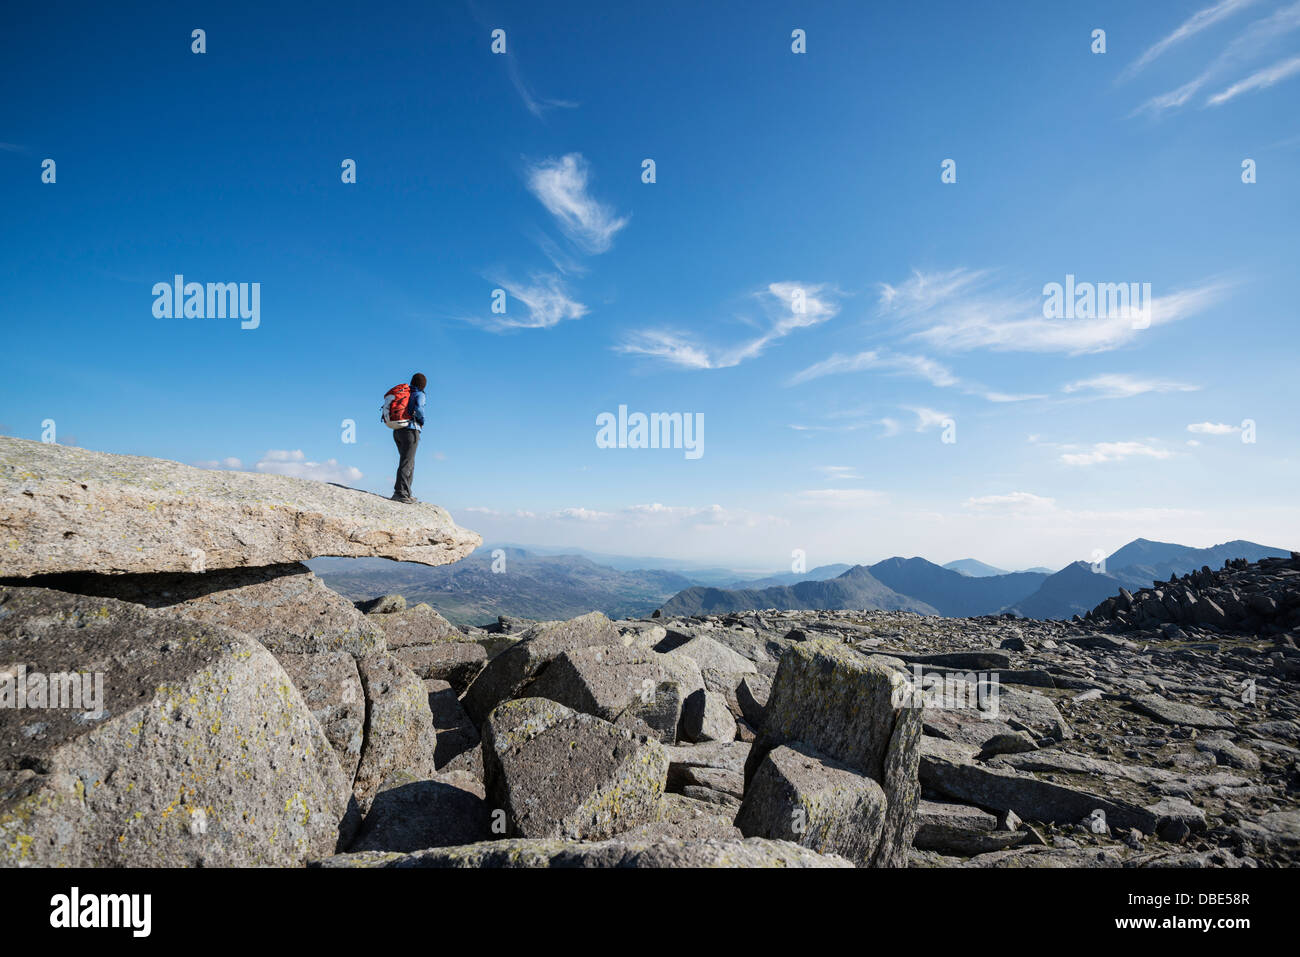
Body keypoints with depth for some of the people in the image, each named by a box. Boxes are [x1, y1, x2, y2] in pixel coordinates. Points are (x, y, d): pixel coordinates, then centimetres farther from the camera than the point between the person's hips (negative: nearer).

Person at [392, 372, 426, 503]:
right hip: (410, 430, -7)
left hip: (397, 431, 7)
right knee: (406, 463, -10)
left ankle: (407, 493, 13)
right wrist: (422, 420, -4)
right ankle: (400, 493, -16)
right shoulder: (419, 394, -2)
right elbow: (418, 408, -22)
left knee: (409, 462, 14)